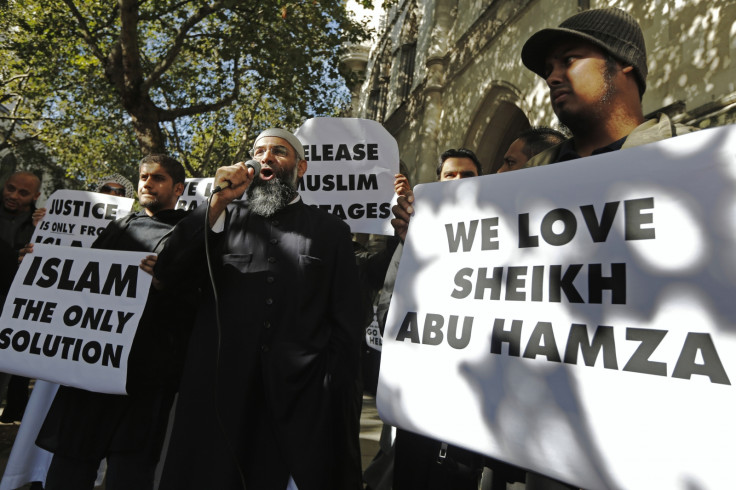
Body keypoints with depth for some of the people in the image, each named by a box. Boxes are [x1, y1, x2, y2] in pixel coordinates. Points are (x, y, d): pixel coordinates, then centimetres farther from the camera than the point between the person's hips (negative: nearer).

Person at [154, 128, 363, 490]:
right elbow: (169, 275, -1)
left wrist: (336, 398, -4)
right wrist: (218, 203, -8)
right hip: (219, 395, 2)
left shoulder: (330, 230, 6)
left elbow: (346, 324, 3)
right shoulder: (225, 218, 11)